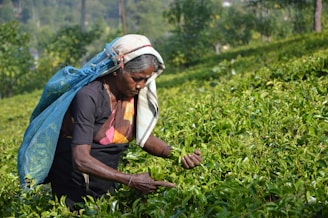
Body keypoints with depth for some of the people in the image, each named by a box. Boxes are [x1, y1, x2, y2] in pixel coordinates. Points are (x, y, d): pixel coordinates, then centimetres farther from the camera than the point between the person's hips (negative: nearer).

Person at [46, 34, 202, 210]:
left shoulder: (134, 94, -7)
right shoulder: (89, 96, -27)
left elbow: (144, 137, -1)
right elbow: (81, 159, -32)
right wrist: (131, 181, -38)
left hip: (106, 186, 6)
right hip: (73, 187, -6)